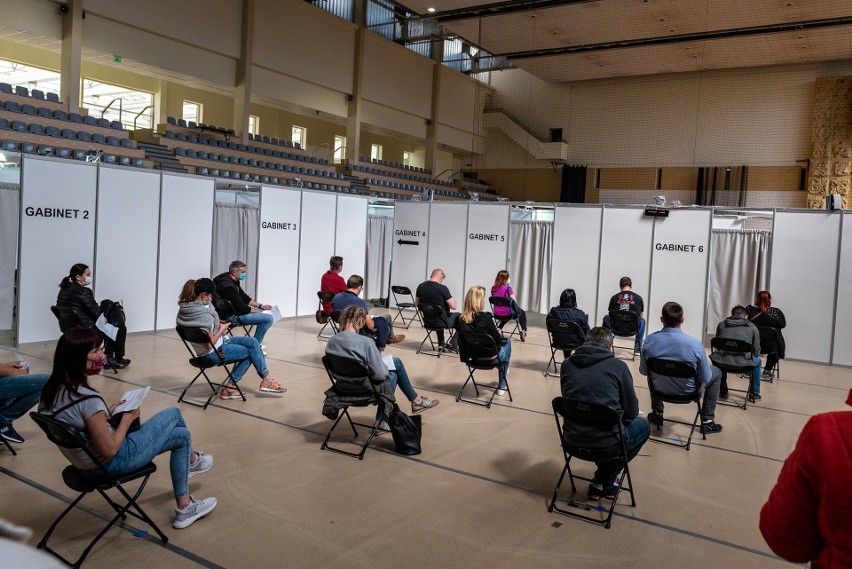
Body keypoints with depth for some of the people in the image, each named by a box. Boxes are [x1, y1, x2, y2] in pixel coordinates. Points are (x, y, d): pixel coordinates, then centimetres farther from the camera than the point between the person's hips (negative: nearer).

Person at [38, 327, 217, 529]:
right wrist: (127, 418, -11)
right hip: (110, 464, -9)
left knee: (181, 435, 15)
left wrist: (107, 414, 3)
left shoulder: (54, 389, -5)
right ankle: (191, 461, 33)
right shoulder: (88, 400, -32)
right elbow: (110, 451, -24)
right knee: (173, 414, 7)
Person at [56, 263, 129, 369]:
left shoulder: (64, 289, 3)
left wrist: (98, 306, 8)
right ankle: (118, 360, 28)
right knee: (121, 329, 13)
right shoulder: (83, 292, -23)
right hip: (87, 330, -9)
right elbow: (97, 313, -19)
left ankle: (109, 356, 33)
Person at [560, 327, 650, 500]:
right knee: (643, 426, 26)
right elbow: (632, 411, -1)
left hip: (573, 438, 5)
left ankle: (602, 481, 29)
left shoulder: (567, 364, 5)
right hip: (606, 441, -4)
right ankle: (604, 482, 20)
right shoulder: (618, 366, -5)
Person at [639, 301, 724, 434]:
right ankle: (707, 421, 26)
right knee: (716, 372, 25)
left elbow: (643, 371, -6)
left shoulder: (650, 341, -21)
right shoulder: (695, 345, -29)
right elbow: (705, 378, -16)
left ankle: (657, 414, 44)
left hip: (659, 388, 3)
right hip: (686, 391, -2)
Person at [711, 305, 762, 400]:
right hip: (742, 364, -1)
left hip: (721, 362, 2)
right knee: (757, 360, 33)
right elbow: (756, 351, 10)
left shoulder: (721, 324, 15)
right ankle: (755, 393, 40)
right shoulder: (752, 327, 9)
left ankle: (723, 391, 40)